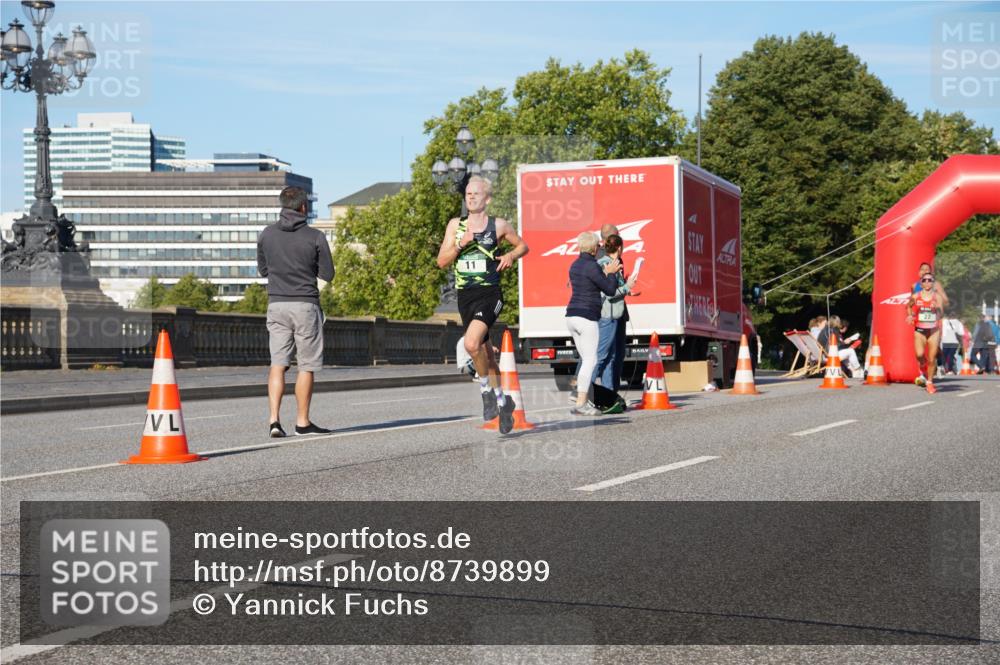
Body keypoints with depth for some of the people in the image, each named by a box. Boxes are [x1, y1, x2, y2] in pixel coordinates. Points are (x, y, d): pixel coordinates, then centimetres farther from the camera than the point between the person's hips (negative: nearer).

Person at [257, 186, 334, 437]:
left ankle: (274, 419, -7)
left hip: (276, 304, 3)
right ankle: (302, 421, 12)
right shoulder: (315, 237, -8)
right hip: (305, 305, -3)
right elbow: (327, 274, -1)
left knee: (277, 364, 5)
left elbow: (262, 270, 13)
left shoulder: (266, 235, 2)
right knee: (306, 366, 7)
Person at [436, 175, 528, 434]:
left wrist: (511, 256, -6)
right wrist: (460, 244, -12)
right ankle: (502, 401, 29)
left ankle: (486, 390, -4)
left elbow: (523, 245, 15)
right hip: (465, 296, 4)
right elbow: (441, 261, 4)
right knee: (485, 351, 13)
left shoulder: (499, 225, 1)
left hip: (489, 294, -4)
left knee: (471, 343, -26)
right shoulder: (455, 225, 8)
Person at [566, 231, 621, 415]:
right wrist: (611, 273, 6)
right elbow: (610, 290, -9)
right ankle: (580, 404, -12)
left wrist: (605, 273, 22)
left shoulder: (575, 265, 14)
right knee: (591, 360, -7)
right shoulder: (591, 266, -14)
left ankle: (583, 401, 10)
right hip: (587, 317, -9)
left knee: (586, 360, 13)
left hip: (572, 317, 9)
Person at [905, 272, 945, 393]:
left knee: (932, 358, 1)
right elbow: (909, 306, 21)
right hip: (919, 330, 0)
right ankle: (923, 371, 16)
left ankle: (930, 382, 18)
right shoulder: (915, 297, 1)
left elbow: (941, 313, -13)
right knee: (919, 354, -18)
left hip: (934, 330, 0)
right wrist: (910, 315, 2)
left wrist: (937, 308, -34)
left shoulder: (937, 297, -3)